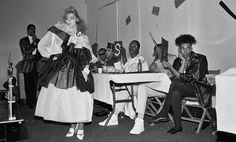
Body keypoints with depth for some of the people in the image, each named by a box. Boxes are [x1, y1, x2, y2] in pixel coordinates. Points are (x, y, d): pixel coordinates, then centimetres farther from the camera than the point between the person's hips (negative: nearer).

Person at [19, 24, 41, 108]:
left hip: (36, 65, 2)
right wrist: (34, 44, -4)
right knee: (28, 84, -3)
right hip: (27, 65, -2)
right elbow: (25, 51, -4)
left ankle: (34, 101, 3)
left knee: (35, 84, -4)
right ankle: (29, 102, 4)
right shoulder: (23, 40, 9)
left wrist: (32, 55, -3)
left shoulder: (38, 41, 15)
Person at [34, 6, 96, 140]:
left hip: (79, 71, 1)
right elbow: (42, 46, 5)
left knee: (80, 98, -6)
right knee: (67, 99, 3)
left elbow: (89, 56, 18)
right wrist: (51, 57, -1)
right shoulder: (58, 31, 4)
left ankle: (80, 127, 9)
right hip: (62, 70, 0)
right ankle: (72, 127, 18)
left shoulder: (83, 37, 10)